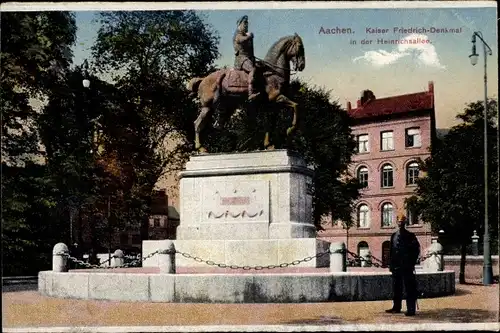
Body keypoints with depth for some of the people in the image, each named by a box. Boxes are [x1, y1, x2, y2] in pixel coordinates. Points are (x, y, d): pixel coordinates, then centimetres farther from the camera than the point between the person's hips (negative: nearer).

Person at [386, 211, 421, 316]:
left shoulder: (410, 236, 0)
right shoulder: (394, 236, 13)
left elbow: (416, 250, -1)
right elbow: (391, 251, 14)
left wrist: (412, 263, -8)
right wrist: (390, 264, 9)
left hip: (407, 267, -5)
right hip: (396, 266, 5)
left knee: (410, 288, -5)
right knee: (396, 288, 11)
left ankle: (411, 309, -4)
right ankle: (396, 307, 20)